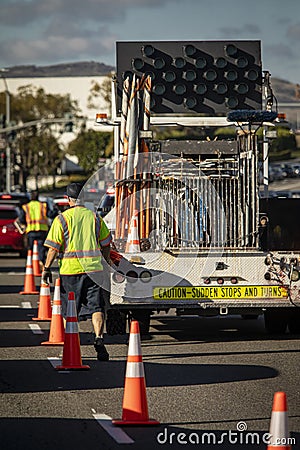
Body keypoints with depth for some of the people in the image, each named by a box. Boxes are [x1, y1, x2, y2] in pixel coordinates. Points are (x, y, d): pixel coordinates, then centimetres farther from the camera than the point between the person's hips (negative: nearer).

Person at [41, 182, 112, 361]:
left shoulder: (62, 219, -3)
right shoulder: (95, 217, 7)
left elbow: (54, 247, -6)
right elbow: (106, 244, 16)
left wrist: (47, 268, 1)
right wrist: (107, 262, 31)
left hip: (70, 269, -2)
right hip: (93, 268, 2)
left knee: (69, 311, 8)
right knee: (96, 306, 1)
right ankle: (99, 337, -21)